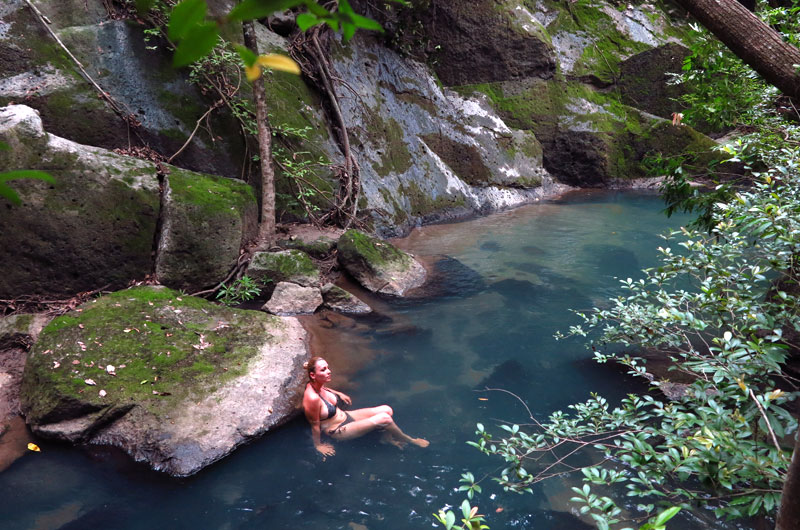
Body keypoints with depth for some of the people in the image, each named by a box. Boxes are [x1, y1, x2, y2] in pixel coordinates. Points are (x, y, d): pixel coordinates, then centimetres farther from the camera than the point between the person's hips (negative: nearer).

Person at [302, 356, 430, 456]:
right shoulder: (312, 398, -34)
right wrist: (318, 445, -9)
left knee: (387, 410, -2)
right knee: (384, 418, -18)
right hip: (338, 431, -9)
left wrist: (339, 394, 26)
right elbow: (315, 425, -22)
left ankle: (387, 438, 24)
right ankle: (409, 440, 8)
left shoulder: (317, 385, -9)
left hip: (345, 416, 9)